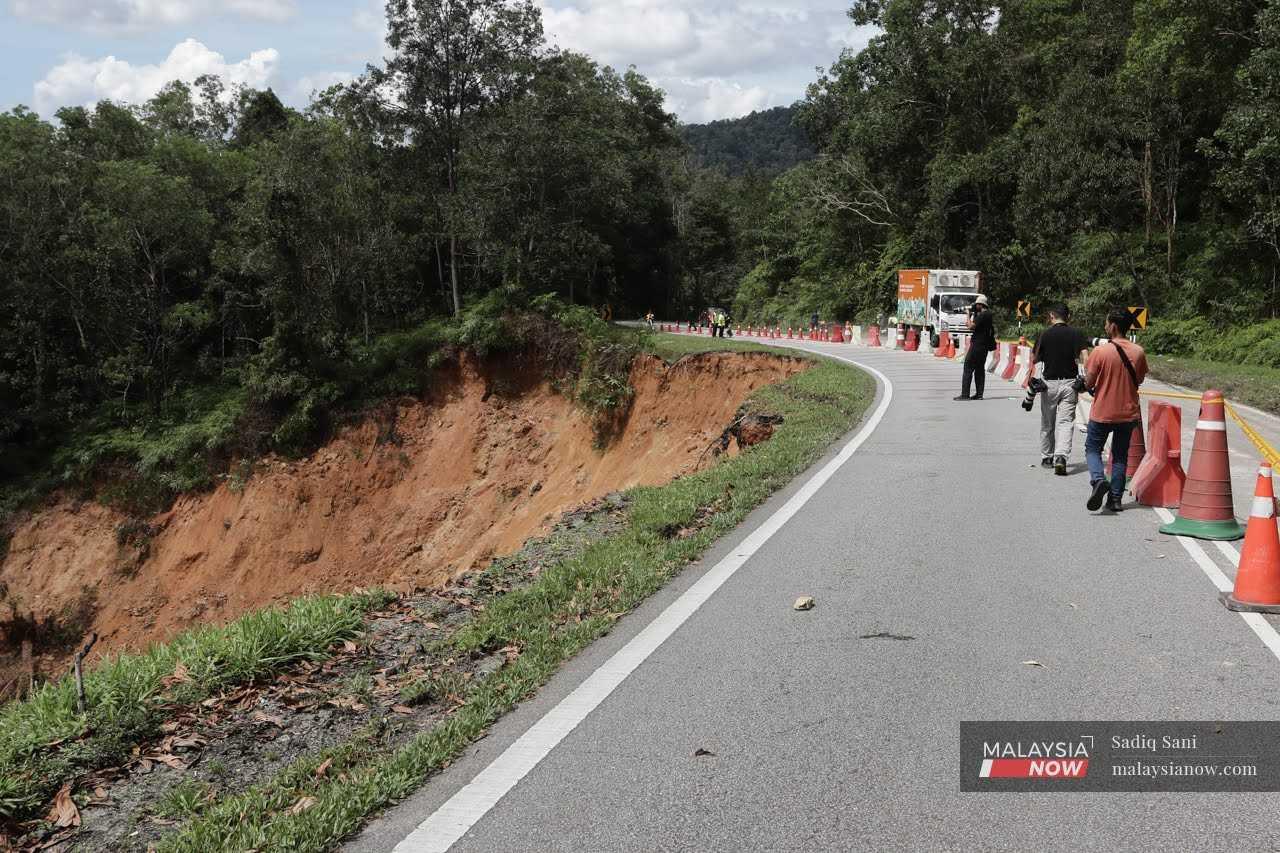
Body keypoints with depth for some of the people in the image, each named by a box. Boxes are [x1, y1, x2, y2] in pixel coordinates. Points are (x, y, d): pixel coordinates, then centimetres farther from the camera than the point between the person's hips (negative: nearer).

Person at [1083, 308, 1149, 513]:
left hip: (1102, 412, -3)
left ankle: (1098, 479, -14)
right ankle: (1115, 498, 13)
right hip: (1128, 412, 4)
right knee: (1120, 455, 14)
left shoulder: (1100, 352, -16)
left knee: (1092, 448, 12)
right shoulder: (1138, 352, -4)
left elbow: (1089, 383, -12)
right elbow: (1139, 380, 9)